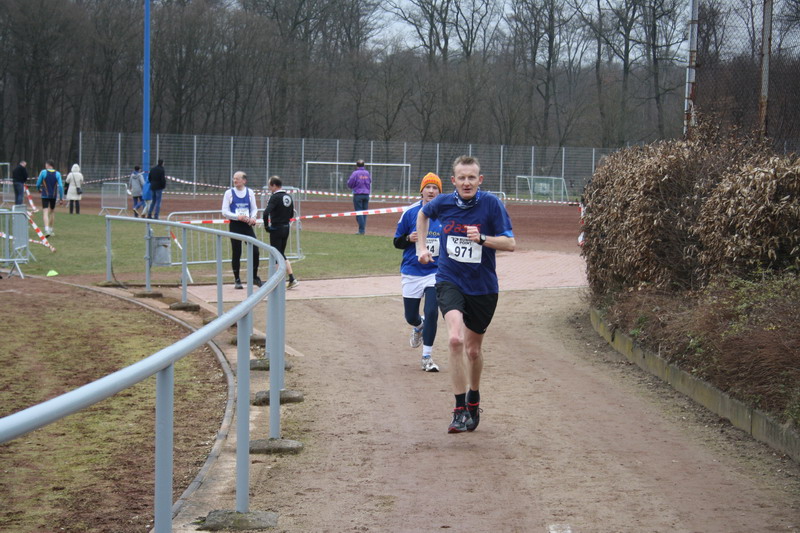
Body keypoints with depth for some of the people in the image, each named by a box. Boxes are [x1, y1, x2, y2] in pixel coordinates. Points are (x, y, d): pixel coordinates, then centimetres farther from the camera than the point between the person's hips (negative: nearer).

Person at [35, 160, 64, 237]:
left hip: (45, 195, -3)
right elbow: (60, 186, -5)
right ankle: (51, 229, 28)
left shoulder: (43, 172, -6)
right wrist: (61, 198, 0)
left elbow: (38, 184, 0)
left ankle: (47, 229, -29)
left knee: (45, 212, -9)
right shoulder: (57, 174, 0)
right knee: (52, 211, 20)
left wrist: (39, 189, 23)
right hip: (54, 196, 3)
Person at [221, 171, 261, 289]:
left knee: (255, 251, -5)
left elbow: (254, 208, 12)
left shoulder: (250, 192, 7)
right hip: (235, 225, -2)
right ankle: (237, 280, 11)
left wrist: (253, 217, -10)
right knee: (236, 253, 1)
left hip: (247, 225, 2)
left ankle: (255, 277, 11)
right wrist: (238, 217, -17)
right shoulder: (229, 193, 0)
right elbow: (225, 212, -3)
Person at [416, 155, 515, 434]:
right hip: (450, 281, 0)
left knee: (473, 350, 15)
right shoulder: (443, 203, -5)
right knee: (456, 339, -24)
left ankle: (473, 397, 44)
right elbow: (423, 213, 19)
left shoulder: (491, 204, -12)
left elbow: (510, 243, -13)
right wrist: (421, 246, 14)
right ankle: (460, 410, -19)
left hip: (482, 287, 0)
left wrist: (482, 238, -28)